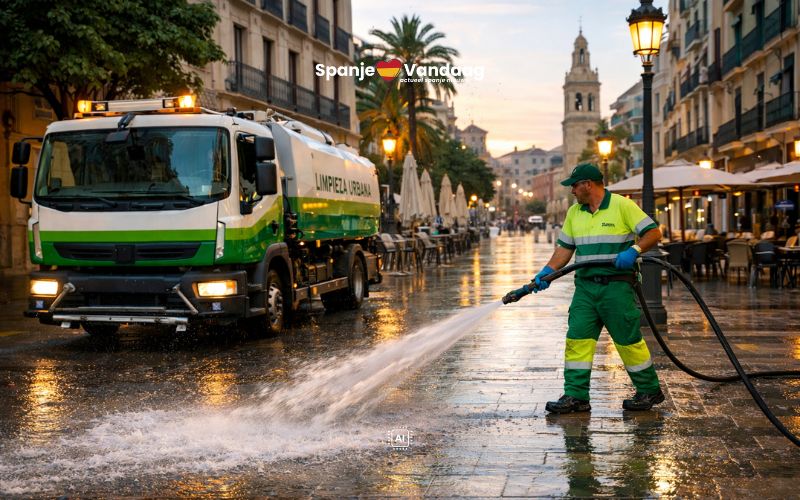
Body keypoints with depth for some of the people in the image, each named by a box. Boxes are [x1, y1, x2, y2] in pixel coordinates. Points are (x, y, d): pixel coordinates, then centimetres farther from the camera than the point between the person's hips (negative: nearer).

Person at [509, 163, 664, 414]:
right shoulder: (574, 212, 13)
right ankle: (576, 396, 3)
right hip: (585, 285, 6)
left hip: (616, 286, -6)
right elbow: (565, 247, 15)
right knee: (577, 338, -1)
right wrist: (547, 271, 1)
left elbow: (653, 233, -8)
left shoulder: (622, 206, -6)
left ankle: (650, 391, 17)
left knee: (628, 339, 0)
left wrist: (633, 250, -24)